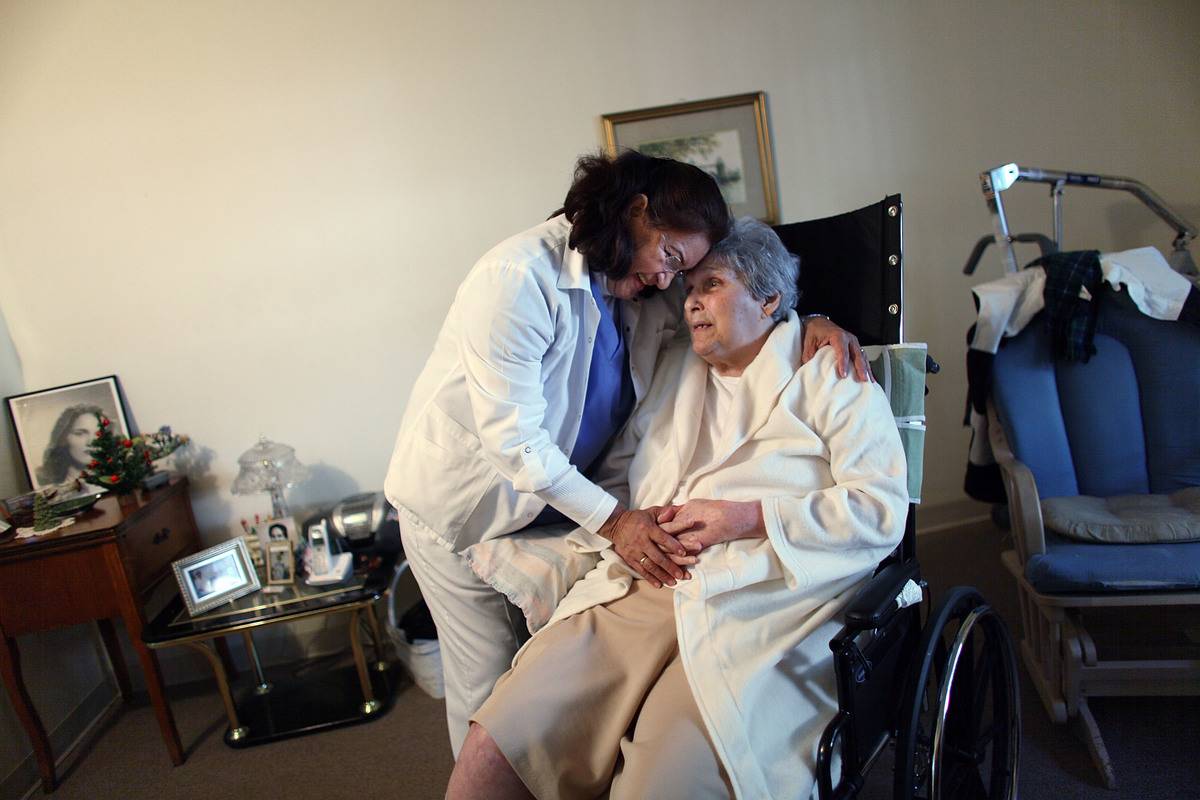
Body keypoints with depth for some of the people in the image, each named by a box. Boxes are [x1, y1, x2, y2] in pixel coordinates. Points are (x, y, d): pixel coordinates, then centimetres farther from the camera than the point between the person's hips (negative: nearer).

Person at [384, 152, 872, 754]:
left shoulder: (642, 293, -3)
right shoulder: (519, 276, -24)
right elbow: (512, 435, -26)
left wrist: (813, 323, -12)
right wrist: (611, 520, -26)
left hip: (549, 495, 6)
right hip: (462, 501, -5)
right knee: (489, 685, 3)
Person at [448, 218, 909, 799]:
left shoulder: (829, 378, 7)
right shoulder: (674, 368, 24)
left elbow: (883, 510, -3)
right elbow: (616, 473, 27)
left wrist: (748, 518, -11)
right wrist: (637, 519, 3)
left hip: (756, 605, -4)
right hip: (634, 593, 5)